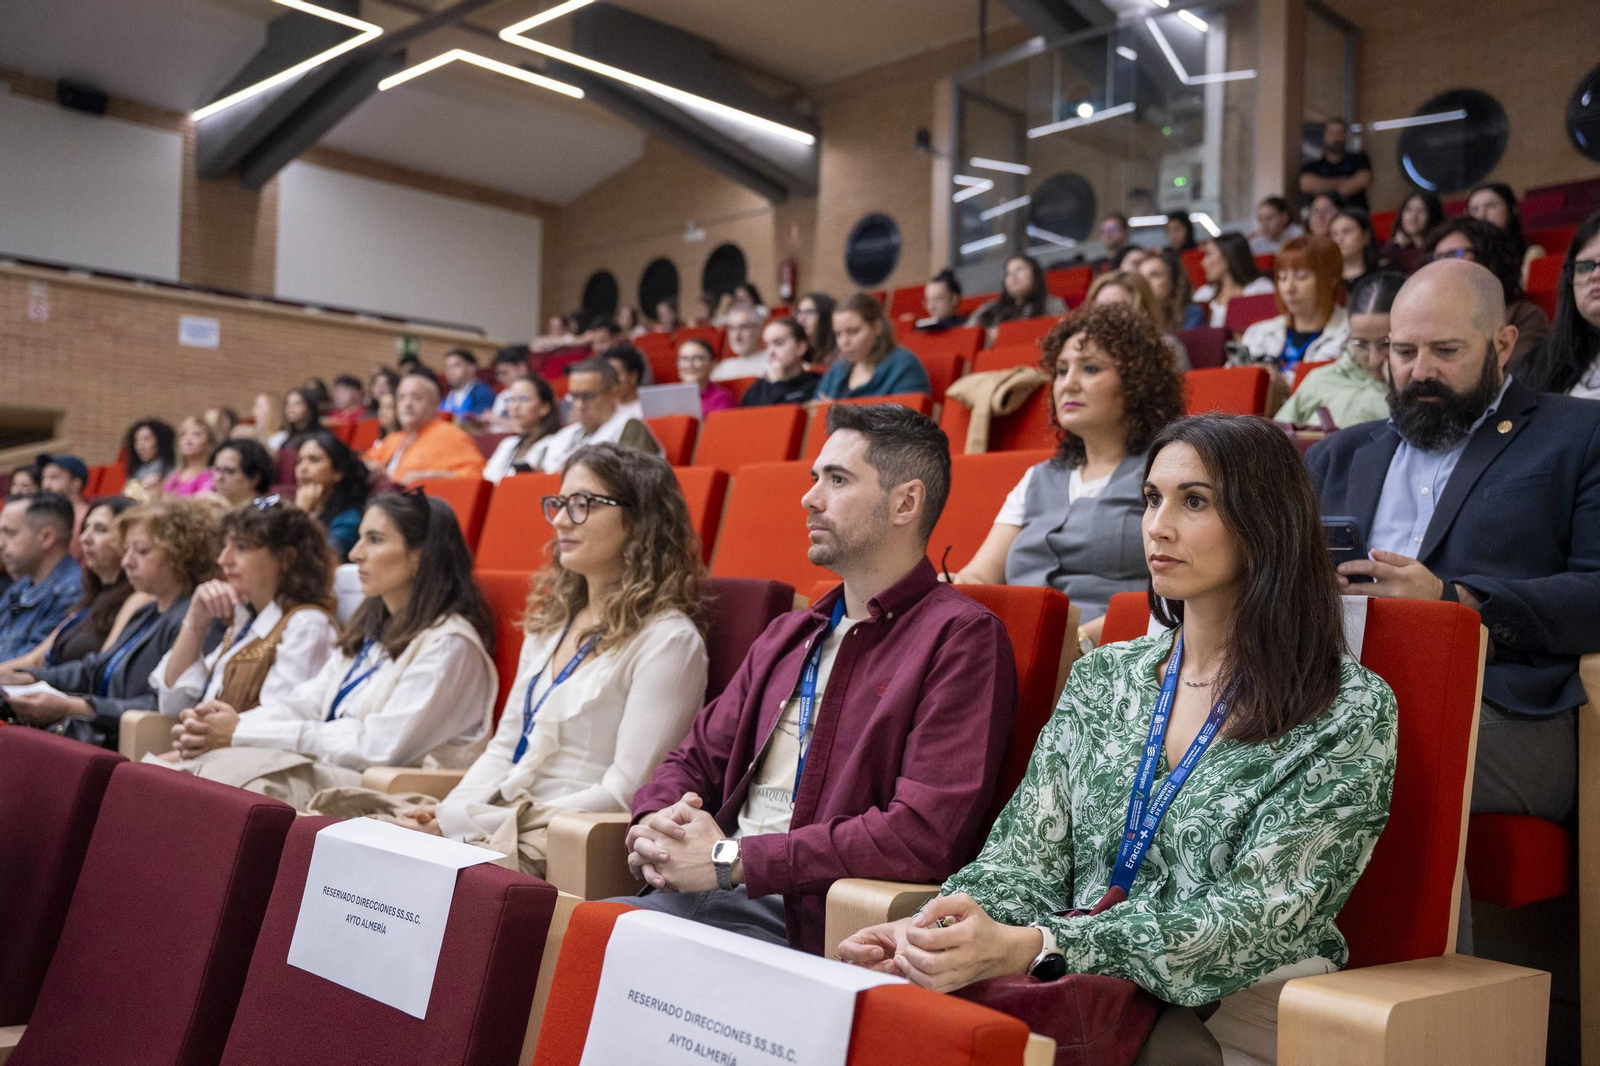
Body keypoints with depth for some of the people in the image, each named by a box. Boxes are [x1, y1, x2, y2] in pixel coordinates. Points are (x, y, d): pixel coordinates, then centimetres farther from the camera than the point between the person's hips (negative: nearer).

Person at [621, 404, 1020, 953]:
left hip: (818, 920, -7)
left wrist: (733, 858, -15)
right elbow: (695, 758, 23)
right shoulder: (787, 636, 20)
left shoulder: (961, 636, -6)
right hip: (716, 892, 7)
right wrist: (658, 821, -3)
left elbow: (924, 835, -17)